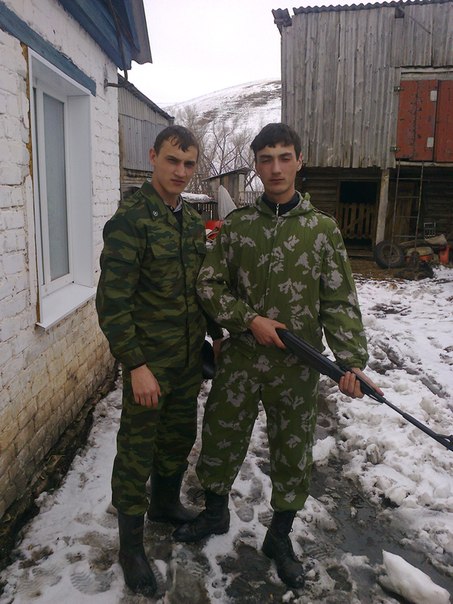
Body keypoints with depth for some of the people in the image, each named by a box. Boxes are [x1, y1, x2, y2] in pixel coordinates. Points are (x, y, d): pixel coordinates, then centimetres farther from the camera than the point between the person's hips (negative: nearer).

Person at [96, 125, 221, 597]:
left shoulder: (193, 221, 7)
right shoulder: (130, 220, -16)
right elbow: (112, 301, -19)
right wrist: (135, 365, -21)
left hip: (189, 358, 7)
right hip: (149, 363, -7)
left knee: (179, 437, 22)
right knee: (138, 451, 7)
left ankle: (165, 503, 47)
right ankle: (131, 545, 26)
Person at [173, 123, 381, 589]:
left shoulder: (322, 228, -2)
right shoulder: (236, 225, 0)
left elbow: (340, 301, -4)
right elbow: (209, 284, 0)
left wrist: (351, 358, -15)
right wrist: (249, 319, -13)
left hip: (297, 366, 0)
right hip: (239, 359, 1)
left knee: (292, 451, 12)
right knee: (221, 439, 14)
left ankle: (279, 538, 38)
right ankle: (215, 514, 44)